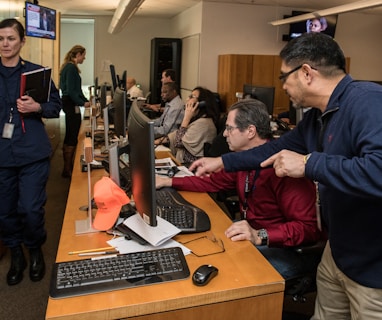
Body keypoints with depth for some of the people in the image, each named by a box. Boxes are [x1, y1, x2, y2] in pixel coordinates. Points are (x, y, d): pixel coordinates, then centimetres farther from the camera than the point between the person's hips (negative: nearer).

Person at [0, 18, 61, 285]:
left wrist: (37, 107, -15)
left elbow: (56, 106, 3)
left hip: (33, 153, -2)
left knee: (31, 209, -1)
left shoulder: (37, 71, 2)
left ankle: (36, 250, 26)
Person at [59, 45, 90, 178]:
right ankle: (68, 169, 0)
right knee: (72, 138, -7)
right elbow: (71, 90, -21)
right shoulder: (71, 68, -15)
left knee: (69, 136, 16)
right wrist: (83, 103, -19)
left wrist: (86, 101, 17)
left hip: (69, 104, 11)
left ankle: (67, 166, 27)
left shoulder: (69, 67, 17)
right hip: (71, 105, -11)